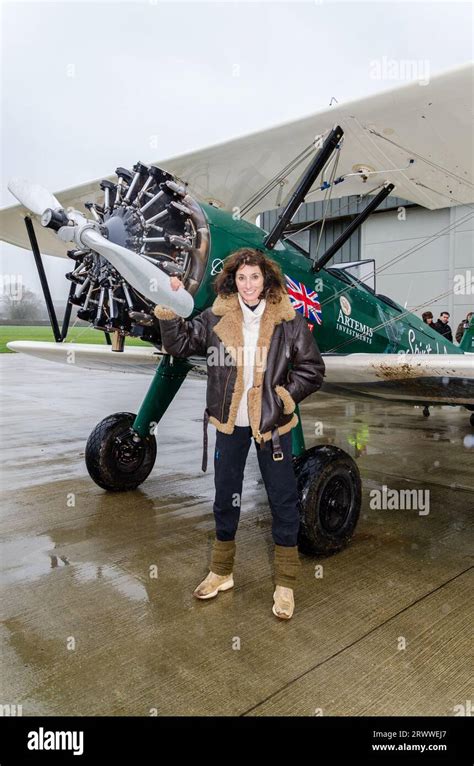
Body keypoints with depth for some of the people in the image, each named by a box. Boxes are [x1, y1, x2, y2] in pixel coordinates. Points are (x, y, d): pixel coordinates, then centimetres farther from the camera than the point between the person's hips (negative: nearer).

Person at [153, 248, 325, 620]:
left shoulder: (289, 321, -9)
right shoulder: (216, 318, -4)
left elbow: (312, 369, -4)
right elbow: (179, 343, 2)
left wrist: (283, 397, -15)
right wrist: (168, 307, -12)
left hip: (272, 424, -2)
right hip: (230, 422, 2)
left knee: (283, 500, 6)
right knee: (225, 497, 15)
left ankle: (285, 584, 24)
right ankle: (221, 571, 36)